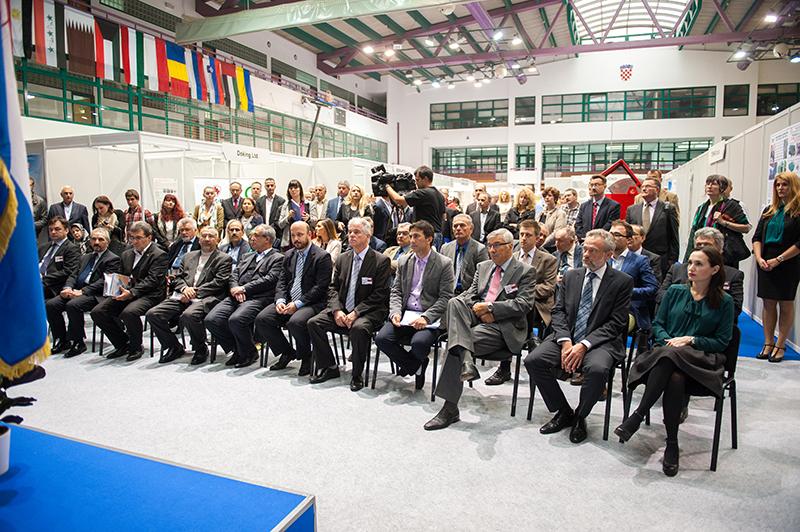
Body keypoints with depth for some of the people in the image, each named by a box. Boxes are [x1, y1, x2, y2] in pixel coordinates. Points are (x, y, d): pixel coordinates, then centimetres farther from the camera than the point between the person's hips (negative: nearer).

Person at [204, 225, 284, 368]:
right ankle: (237, 350, 5)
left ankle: (250, 353, -5)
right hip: (237, 297, 7)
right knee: (211, 319, -14)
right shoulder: (248, 257, 28)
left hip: (258, 298, -7)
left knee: (236, 320, -32)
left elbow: (270, 279, -9)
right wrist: (234, 288, -4)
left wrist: (244, 289, -12)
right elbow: (234, 275, 19)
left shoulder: (277, 258, 6)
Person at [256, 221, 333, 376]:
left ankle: (306, 357, -5)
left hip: (311, 303, -7)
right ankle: (287, 352, 7)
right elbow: (282, 281, 13)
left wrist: (297, 304, -18)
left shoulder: (322, 257, -6)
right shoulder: (289, 255, 17)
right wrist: (280, 300, -7)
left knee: (295, 322, -35)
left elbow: (320, 287, -13)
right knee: (261, 319, -13)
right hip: (288, 301, 7)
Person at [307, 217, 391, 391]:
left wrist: (356, 312, -19)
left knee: (358, 328, -36)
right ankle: (328, 368, 1)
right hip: (341, 310, 6)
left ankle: (357, 375, -15)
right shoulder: (342, 259, 12)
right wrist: (337, 310, -10)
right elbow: (333, 288, 10)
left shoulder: (381, 261, -6)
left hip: (367, 312, -5)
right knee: (313, 323, -14)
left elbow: (379, 295, -11)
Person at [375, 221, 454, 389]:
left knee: (419, 342, -33)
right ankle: (416, 366, 2)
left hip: (430, 317, -4)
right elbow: (396, 290, 13)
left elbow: (445, 297, -6)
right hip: (405, 314, 4)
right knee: (381, 338, -21)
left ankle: (407, 365, 6)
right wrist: (395, 312, -7)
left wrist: (426, 317, -19)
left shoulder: (444, 263, -1)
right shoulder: (404, 261, 14)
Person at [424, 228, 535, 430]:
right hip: (476, 317, 6)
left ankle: (450, 408, -23)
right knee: (455, 302, -29)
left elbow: (524, 304, -8)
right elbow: (469, 294, 15)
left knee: (454, 345, -27)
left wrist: (490, 307, -16)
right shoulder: (483, 266, 23)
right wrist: (477, 308, -9)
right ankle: (466, 360, -45)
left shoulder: (525, 272, 5)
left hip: (502, 327, -5)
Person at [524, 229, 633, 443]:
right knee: (533, 360, -20)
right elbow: (558, 311, 7)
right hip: (566, 337, 4)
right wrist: (565, 341, -11)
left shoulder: (622, 281, -1)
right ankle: (563, 412, 2)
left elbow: (615, 323, -7)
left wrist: (584, 345, -18)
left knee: (597, 369, -36)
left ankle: (580, 417, -6)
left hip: (599, 342, -4)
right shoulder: (571, 276, 12)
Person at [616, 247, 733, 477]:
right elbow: (658, 324, 15)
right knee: (674, 378, -36)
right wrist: (668, 340, -6)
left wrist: (691, 340, -9)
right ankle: (672, 444, -27)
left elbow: (722, 342, 5)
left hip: (701, 361, -2)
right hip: (665, 355, 2)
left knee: (673, 367, -38)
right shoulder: (675, 292, 15)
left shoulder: (724, 302, 8)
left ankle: (638, 415, -30)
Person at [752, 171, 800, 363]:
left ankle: (780, 346, 11)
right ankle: (768, 344, 14)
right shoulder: (769, 211, 11)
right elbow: (757, 237, 10)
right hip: (765, 264, 5)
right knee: (768, 303, 7)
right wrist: (759, 257, -5)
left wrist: (778, 260, -16)